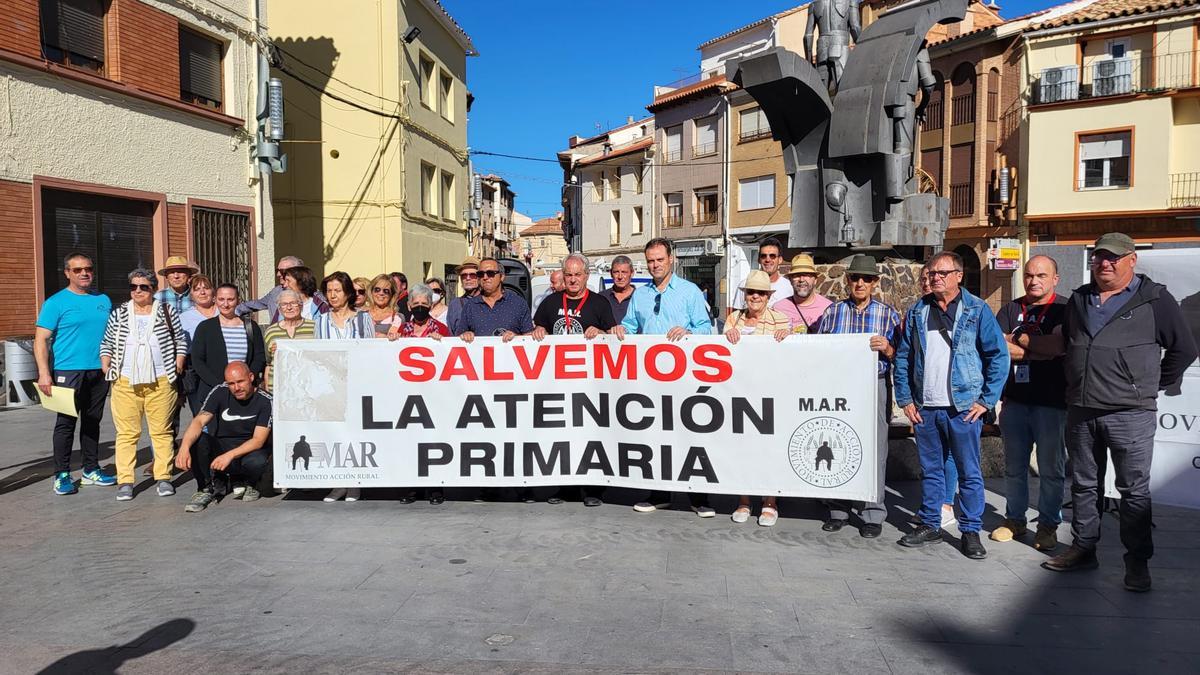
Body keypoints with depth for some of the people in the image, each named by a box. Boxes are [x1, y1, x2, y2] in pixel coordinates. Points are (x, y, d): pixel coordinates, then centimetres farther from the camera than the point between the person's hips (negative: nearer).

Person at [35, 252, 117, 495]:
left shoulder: (103, 300, 11)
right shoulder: (56, 302, -4)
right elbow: (40, 340, -8)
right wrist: (44, 373, -18)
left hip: (99, 372, 5)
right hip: (69, 372, -5)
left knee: (92, 422, 12)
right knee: (66, 423, -2)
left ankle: (91, 470, 21)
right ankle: (62, 475, 7)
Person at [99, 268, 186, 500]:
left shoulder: (167, 311, 7)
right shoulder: (118, 314, 10)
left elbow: (180, 341, 11)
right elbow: (106, 344, 16)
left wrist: (178, 366, 1)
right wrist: (107, 370, 4)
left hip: (161, 383, -1)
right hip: (125, 384, 1)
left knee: (163, 431, 2)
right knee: (126, 433, 1)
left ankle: (163, 477, 9)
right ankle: (125, 481, 5)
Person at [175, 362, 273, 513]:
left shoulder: (265, 400, -14)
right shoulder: (220, 392, -7)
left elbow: (259, 440, -19)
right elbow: (199, 421, -19)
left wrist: (229, 455, -34)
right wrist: (184, 447, -38)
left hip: (250, 450, -2)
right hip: (220, 448, 2)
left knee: (256, 462, -37)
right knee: (196, 440, -28)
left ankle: (252, 484, 3)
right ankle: (207, 488, -5)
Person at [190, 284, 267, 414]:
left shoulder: (251, 327, 10)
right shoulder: (205, 327, 7)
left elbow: (260, 358, 7)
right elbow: (197, 361, 0)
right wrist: (219, 384, -12)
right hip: (211, 393, -1)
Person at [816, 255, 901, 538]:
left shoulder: (888, 314, 6)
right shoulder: (833, 311, 10)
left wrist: (887, 348, -14)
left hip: (873, 387, -2)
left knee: (874, 450, -3)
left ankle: (873, 515, 8)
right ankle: (839, 510, 17)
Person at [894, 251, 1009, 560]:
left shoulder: (977, 310, -1)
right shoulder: (918, 312, 8)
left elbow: (999, 355, -2)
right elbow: (903, 358, 10)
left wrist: (986, 400, -6)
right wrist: (906, 399, 3)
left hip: (963, 407, -3)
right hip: (924, 408, 3)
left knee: (969, 472, 4)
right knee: (930, 470, 12)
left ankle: (971, 531, 14)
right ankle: (930, 525, 23)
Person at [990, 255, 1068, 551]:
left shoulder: (1064, 309, -2)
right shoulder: (1011, 309, 11)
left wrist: (1013, 342, -10)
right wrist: (1035, 350, -11)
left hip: (1051, 402, -4)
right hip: (1014, 400, 4)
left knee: (1050, 468, 5)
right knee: (1014, 466, 12)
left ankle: (1048, 526, 16)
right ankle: (1014, 520, 24)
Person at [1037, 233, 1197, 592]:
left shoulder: (1155, 299, -1)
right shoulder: (1079, 299, 14)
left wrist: (1154, 385, 5)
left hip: (1130, 414, -5)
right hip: (1080, 411, 5)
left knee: (1134, 490, 2)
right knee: (1084, 485, 13)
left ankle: (1138, 563, 11)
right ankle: (1083, 549, 24)